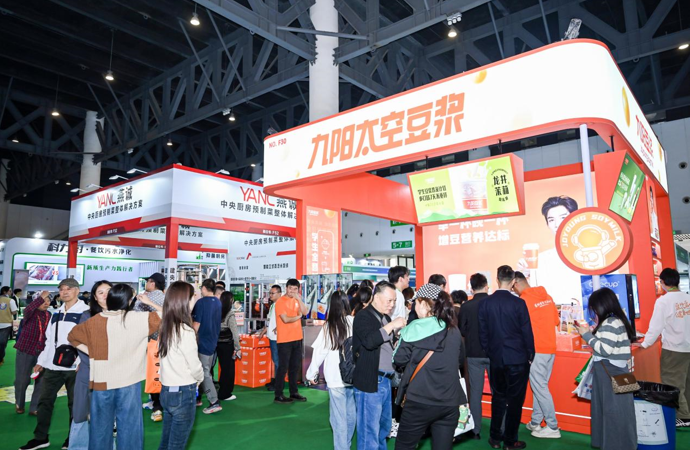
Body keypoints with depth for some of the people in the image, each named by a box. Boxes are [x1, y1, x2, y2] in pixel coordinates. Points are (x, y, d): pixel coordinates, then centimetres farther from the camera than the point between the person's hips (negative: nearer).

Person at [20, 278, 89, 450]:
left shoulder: (86, 312, -10)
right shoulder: (56, 313, 14)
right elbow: (49, 340, 20)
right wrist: (41, 361, 16)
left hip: (75, 366, -6)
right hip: (52, 365, 7)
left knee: (74, 403, 6)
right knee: (45, 401, 13)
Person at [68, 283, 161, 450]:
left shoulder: (94, 321, -1)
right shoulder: (138, 319, -14)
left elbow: (73, 336, 15)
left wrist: (92, 353, 11)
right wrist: (149, 302, 2)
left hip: (101, 381, 3)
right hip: (128, 382, -3)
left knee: (100, 425, 19)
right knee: (128, 425, 8)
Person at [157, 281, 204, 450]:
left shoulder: (164, 327, 3)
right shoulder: (185, 331, -20)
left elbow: (169, 359, 1)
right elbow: (195, 366, -12)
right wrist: (199, 379, 6)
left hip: (166, 390, 7)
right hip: (183, 393, -7)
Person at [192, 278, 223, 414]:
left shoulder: (201, 302, -16)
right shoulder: (218, 302, 7)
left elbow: (196, 324, -15)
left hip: (203, 341, -7)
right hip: (213, 340, 7)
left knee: (204, 373, -2)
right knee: (205, 370, 17)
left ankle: (214, 402, -5)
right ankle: (197, 397, 27)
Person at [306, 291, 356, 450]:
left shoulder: (329, 325, -10)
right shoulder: (354, 322, -8)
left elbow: (320, 351, -5)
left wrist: (312, 373, 8)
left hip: (336, 377, -3)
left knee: (339, 417, 7)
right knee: (350, 413, 20)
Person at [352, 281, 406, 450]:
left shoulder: (386, 318, 14)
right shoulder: (363, 316, -11)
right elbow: (369, 341, -27)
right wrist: (391, 326, -23)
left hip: (385, 380, 8)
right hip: (370, 381, -8)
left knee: (384, 426, 20)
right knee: (369, 430, -1)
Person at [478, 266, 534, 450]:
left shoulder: (485, 303, -5)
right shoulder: (518, 303, -13)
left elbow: (482, 333, 0)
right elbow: (527, 332, -8)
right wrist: (530, 355, 6)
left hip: (496, 359, 3)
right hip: (518, 359, -3)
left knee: (498, 397, 17)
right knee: (515, 400, 9)